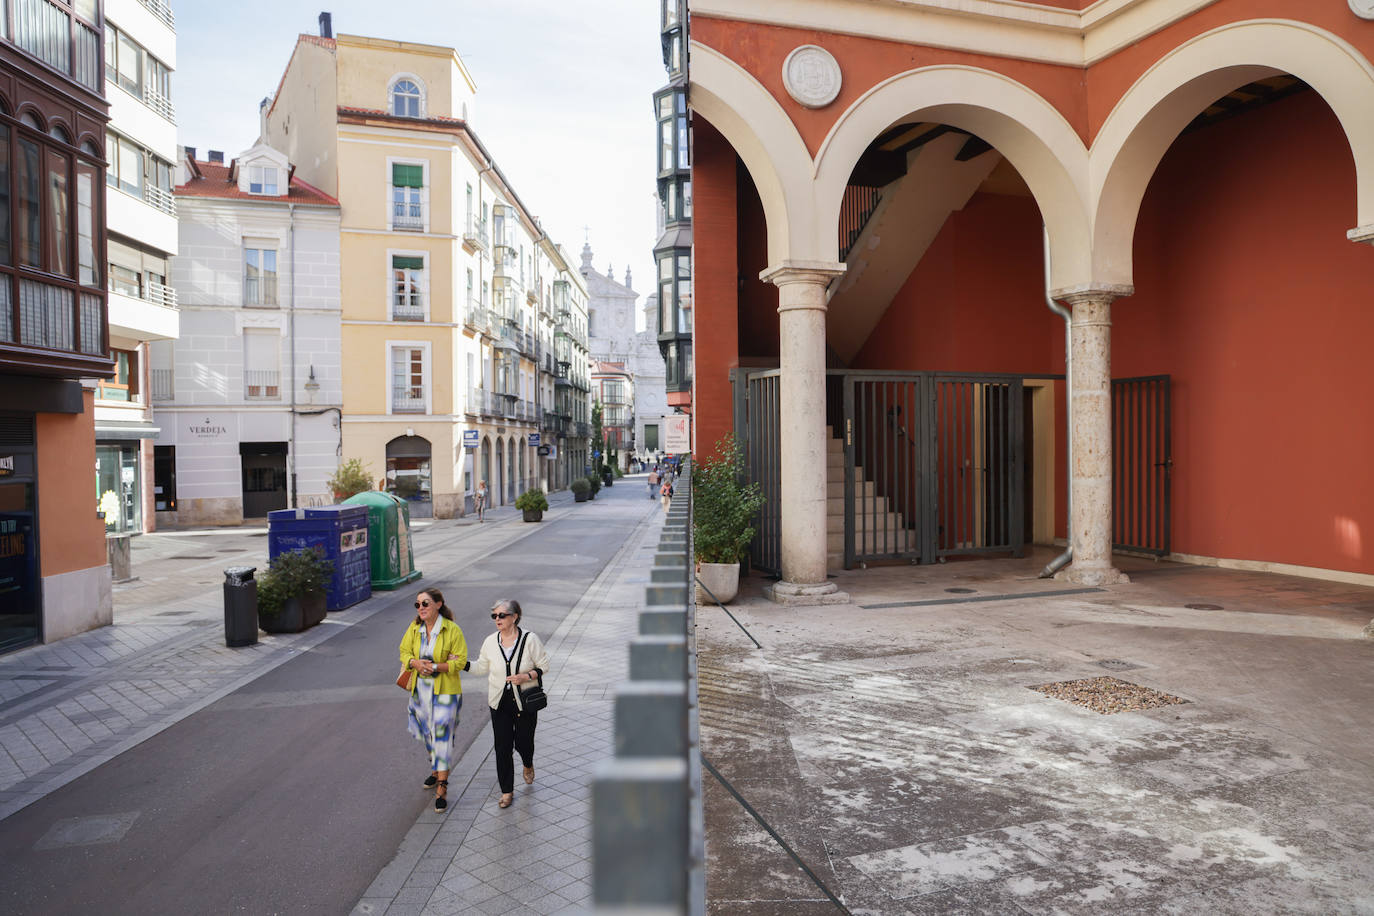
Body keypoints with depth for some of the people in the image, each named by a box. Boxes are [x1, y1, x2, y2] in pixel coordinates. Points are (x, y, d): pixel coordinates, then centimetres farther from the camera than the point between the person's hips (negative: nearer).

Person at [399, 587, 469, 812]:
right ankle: (436, 769, 42)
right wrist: (416, 663, -14)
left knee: (442, 735, -5)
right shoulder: (414, 628, -1)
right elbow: (404, 652, 7)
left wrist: (436, 667, -24)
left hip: (444, 690, -5)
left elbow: (460, 661, -13)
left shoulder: (452, 630, -15)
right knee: (427, 732, 19)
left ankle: (442, 787, 3)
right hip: (420, 688, 5)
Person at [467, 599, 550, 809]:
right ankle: (507, 791, 18)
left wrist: (527, 676, -21)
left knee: (523, 742, 7)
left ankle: (528, 765, 44)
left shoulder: (530, 639, -12)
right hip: (500, 703, 2)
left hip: (525, 701, -2)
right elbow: (482, 667, 11)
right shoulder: (490, 642, -3)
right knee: (502, 747, 2)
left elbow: (543, 666, -5)